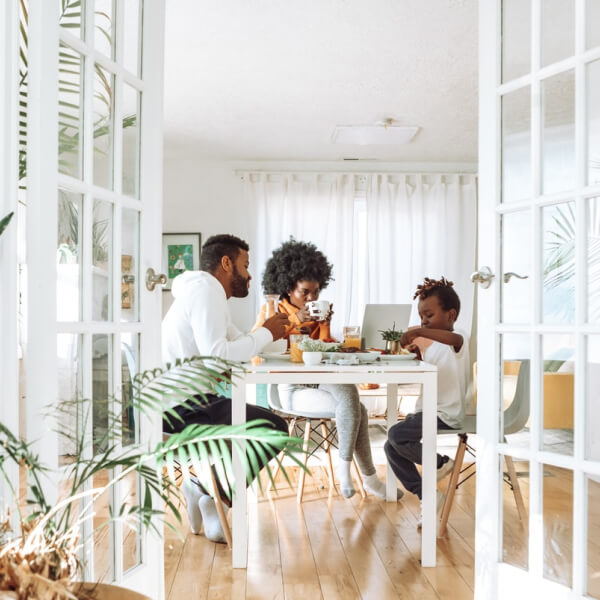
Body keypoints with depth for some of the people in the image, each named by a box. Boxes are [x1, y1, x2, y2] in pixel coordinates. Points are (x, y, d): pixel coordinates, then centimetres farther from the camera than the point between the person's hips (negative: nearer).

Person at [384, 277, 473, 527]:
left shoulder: (459, 340, -11)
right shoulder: (433, 345, 16)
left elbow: (454, 338, -37)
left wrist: (419, 332, -43)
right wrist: (419, 355, 3)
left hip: (445, 415, -9)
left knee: (396, 435, -25)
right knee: (391, 448, 2)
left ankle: (441, 463, -1)